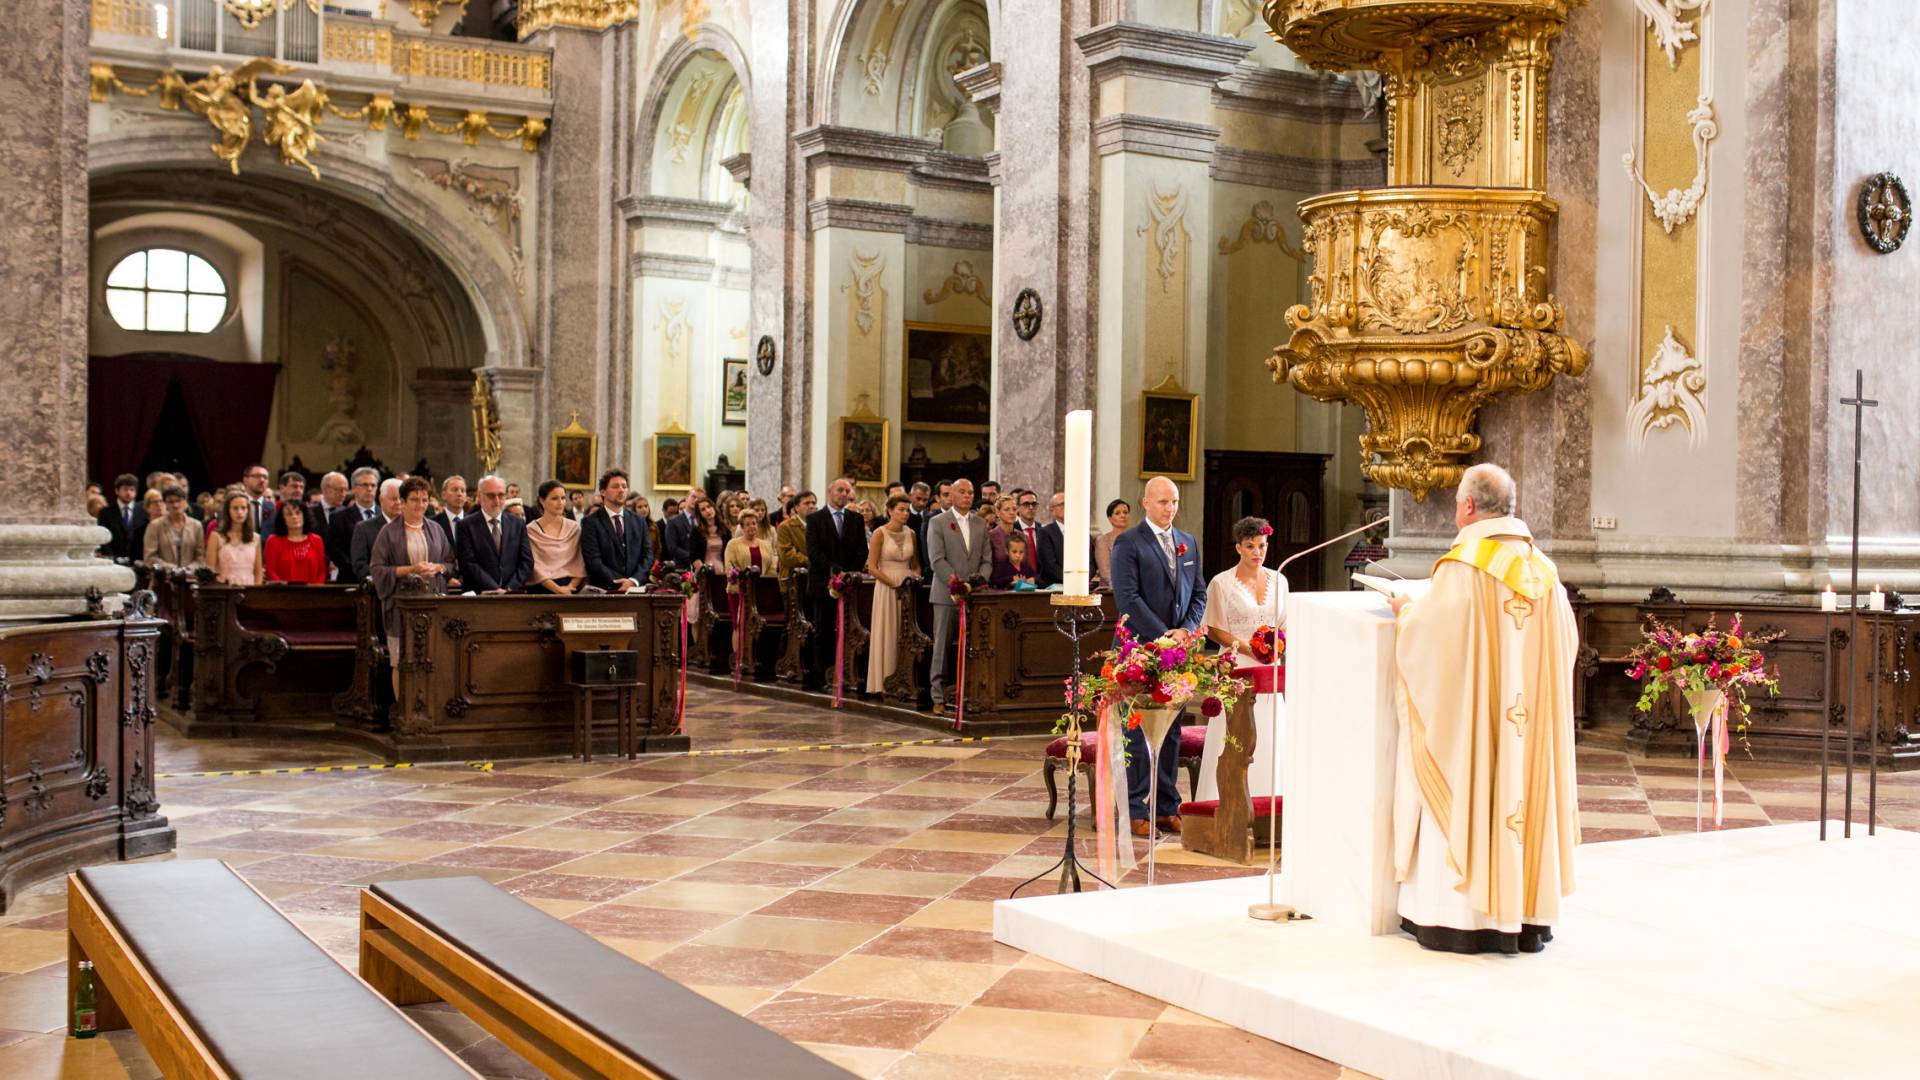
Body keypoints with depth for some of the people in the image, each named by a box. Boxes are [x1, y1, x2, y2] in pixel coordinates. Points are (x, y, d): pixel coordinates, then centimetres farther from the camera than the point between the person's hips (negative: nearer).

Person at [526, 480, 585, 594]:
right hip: (541, 590, -2)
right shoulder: (531, 530, 2)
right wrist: (558, 589, -13)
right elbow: (535, 567, -4)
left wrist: (570, 587, -8)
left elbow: (580, 564, 7)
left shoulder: (574, 528, 12)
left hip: (571, 589, 2)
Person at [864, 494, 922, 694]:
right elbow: (872, 567, -10)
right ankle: (884, 681, 5)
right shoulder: (880, 533, -6)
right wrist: (894, 584, -16)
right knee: (887, 634, -1)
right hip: (886, 588, -4)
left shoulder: (910, 533, 9)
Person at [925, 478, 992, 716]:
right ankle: (939, 698, 1)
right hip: (947, 594, -4)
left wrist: (980, 579, -6)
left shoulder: (981, 525, 16)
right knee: (942, 648, -3)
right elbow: (937, 561, -7)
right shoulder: (938, 523, 2)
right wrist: (958, 583, -15)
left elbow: (987, 560, 14)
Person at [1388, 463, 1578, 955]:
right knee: (1524, 787, 10)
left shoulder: (1463, 566, -13)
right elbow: (1566, 639, 11)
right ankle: (1527, 914, 14)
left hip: (1469, 711, -6)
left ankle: (1463, 919, 3)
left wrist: (1405, 609, 5)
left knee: (1468, 797, 1)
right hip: (1531, 717, 6)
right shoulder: (1544, 569, 6)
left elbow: (1427, 634, -15)